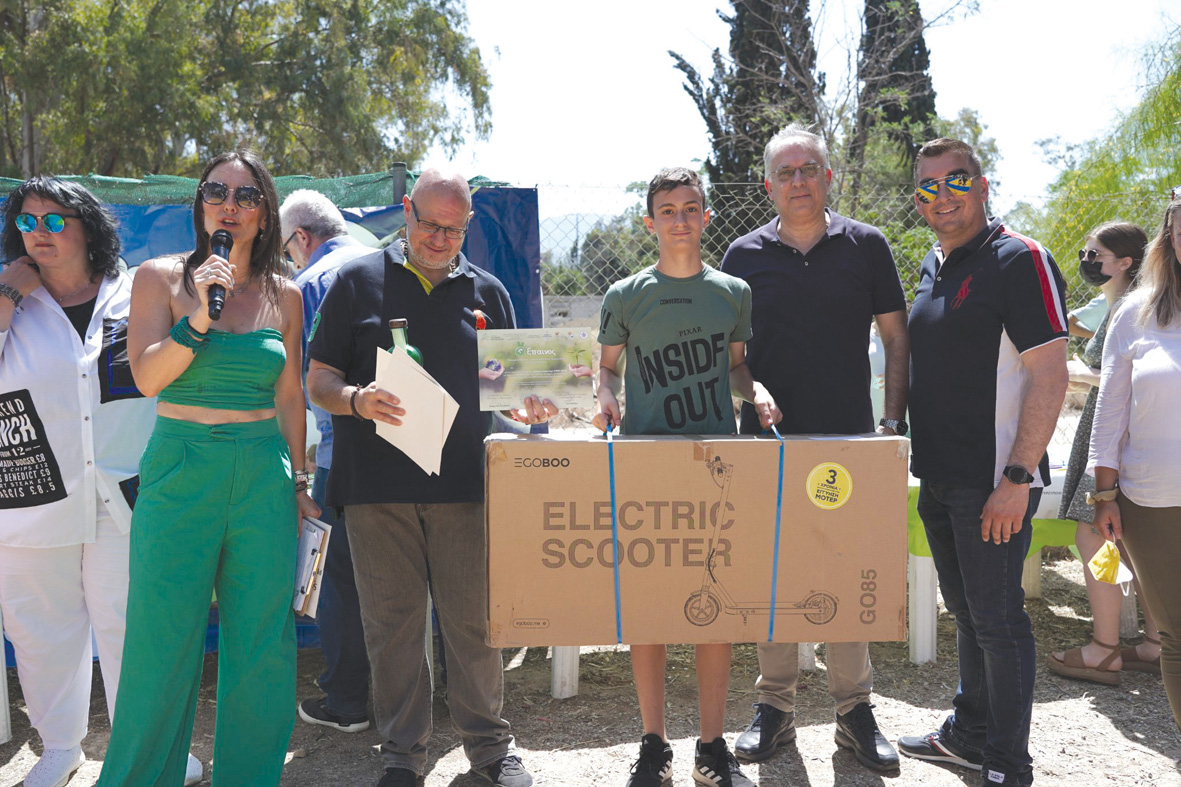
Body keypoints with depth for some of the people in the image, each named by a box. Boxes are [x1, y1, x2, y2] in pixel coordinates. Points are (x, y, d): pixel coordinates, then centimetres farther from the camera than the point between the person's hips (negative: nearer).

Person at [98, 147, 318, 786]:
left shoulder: (283, 295, 8)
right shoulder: (161, 277, 1)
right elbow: (147, 377, -9)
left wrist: (297, 480, 14)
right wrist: (199, 314, -20)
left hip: (264, 475, 3)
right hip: (180, 470, -2)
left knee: (261, 644, 7)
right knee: (163, 641, 2)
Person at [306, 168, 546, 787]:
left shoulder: (486, 291, 14)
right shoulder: (358, 282, 8)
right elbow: (318, 379, 5)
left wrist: (527, 408, -5)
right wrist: (356, 400, -16)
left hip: (464, 481, 1)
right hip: (377, 483, -1)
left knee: (474, 619, 4)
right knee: (392, 622, 5)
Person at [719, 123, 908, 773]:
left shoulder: (866, 246, 5)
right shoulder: (744, 256, 6)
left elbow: (896, 339, 8)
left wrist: (893, 421, 0)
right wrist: (736, 417, -1)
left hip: (849, 439, 0)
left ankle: (855, 708, 18)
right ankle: (775, 706, 20)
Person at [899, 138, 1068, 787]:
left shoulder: (1020, 260, -13)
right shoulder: (933, 264, 12)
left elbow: (1050, 378, -18)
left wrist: (1016, 479, -21)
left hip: (994, 482, -8)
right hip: (937, 477, 8)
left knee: (996, 618, 1)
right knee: (966, 612, 19)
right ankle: (969, 734, 34)